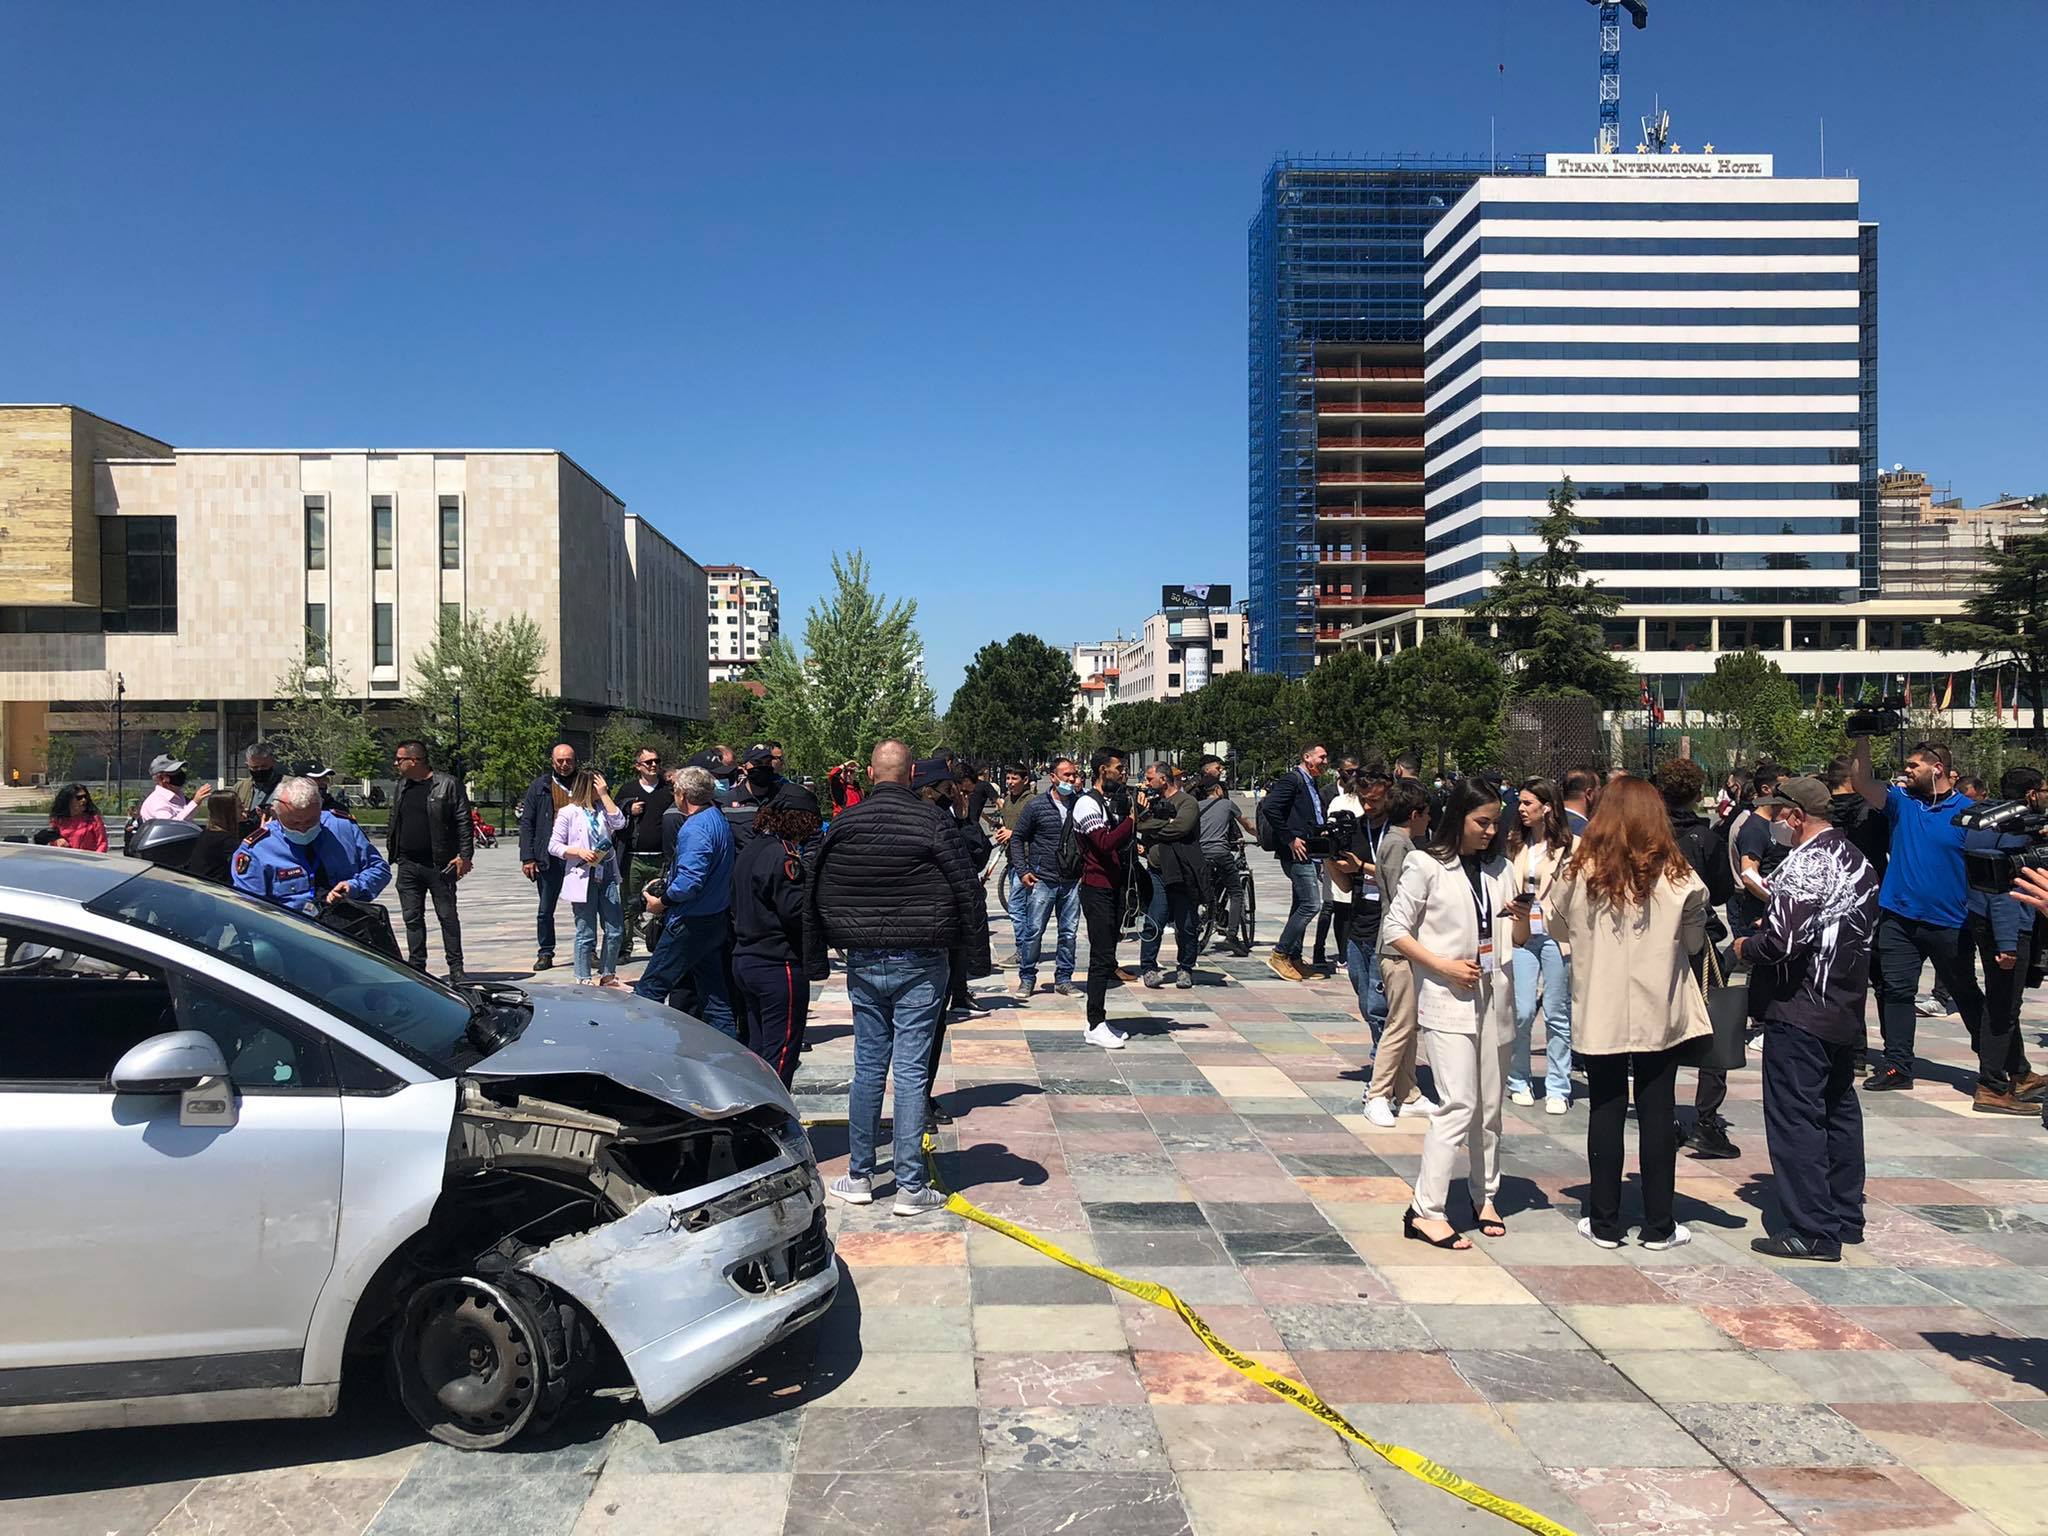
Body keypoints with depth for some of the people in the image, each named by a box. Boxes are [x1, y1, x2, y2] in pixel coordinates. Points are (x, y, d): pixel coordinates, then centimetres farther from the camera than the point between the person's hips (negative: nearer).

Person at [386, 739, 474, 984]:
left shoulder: (448, 785, -6)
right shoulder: (402, 786, 12)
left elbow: (464, 822, -7)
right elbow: (393, 821, 21)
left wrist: (465, 855, -13)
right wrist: (392, 852, 13)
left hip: (440, 865, -6)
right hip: (407, 865, 6)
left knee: (447, 916, 2)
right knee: (412, 918, 8)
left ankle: (456, 969, 9)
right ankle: (416, 967, 17)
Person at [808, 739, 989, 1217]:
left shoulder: (844, 824, 2)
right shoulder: (931, 821, -9)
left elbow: (815, 897, 9)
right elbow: (967, 892, -9)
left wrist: (815, 962, 18)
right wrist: (977, 958, 0)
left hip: (863, 963, 3)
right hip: (919, 965, -3)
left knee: (867, 1067, 12)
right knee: (911, 1070, 0)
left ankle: (859, 1177, 20)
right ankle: (910, 1187, 4)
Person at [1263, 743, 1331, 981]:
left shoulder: (1314, 784, 19)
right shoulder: (1291, 779, -10)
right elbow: (1270, 809, -22)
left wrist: (1321, 832, 10)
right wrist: (1290, 839, -19)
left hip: (1309, 853, 10)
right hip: (1297, 852, -10)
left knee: (1300, 906, 13)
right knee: (1311, 904, -13)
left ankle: (1294, 960, 20)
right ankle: (1279, 955, -6)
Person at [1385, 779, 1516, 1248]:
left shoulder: (1498, 868, 13)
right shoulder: (1426, 866, -5)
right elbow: (1396, 930, -6)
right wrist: (1444, 965, -16)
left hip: (1494, 997, 6)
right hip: (1447, 998, -6)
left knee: (1490, 1105, 11)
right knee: (1459, 1104, -13)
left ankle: (1485, 1197, 26)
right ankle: (1425, 1211, -10)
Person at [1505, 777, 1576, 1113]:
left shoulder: (1571, 845, -3)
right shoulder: (1513, 843, 9)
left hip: (1556, 935, -3)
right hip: (1521, 934, 3)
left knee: (1557, 1014, 6)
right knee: (1521, 1012, -1)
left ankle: (1557, 1089, 16)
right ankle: (1518, 1081, 17)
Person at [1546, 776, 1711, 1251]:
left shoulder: (1580, 872, -7)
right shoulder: (1677, 877, -8)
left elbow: (1559, 928, 8)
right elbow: (1694, 941, 4)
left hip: (1599, 1012, 0)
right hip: (1659, 1012, 0)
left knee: (1605, 1112, 8)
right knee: (1657, 1113, 8)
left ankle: (1605, 1224, 15)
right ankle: (1658, 1226, 16)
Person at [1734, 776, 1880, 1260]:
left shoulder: (1805, 864, -18)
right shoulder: (1859, 863, 10)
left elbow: (1783, 941, -26)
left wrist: (1747, 947, -5)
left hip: (1800, 1011, -9)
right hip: (1845, 1010, 9)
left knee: (1795, 1118, -3)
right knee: (1839, 1110, 18)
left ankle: (1811, 1230, -1)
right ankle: (1846, 1216, 28)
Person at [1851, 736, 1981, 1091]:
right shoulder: (1901, 800, 4)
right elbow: (1863, 783, -9)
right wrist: (1863, 739, -17)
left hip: (1948, 924, -3)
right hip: (1898, 918, 3)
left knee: (1967, 995, 12)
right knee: (1895, 991, 3)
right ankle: (1897, 1066, 10)